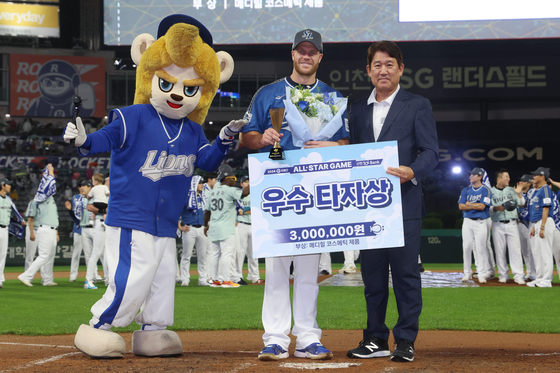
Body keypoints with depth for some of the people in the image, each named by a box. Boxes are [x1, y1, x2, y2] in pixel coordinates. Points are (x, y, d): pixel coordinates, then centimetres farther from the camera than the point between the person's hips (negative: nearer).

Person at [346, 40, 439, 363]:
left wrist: (412, 172, -23)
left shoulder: (418, 106, 2)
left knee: (405, 272, -3)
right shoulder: (358, 109, 16)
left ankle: (406, 341, 3)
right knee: (372, 273, 8)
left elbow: (431, 151, -5)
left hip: (404, 204, -4)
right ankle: (376, 340, 16)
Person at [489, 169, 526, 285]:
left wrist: (519, 194, -8)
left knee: (515, 249, -6)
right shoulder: (490, 191, 4)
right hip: (497, 225, -1)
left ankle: (518, 276, -8)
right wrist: (496, 208, -19)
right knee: (500, 251, 2)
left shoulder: (511, 190, 12)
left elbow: (521, 204, 9)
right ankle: (503, 275, 12)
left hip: (511, 224, 1)